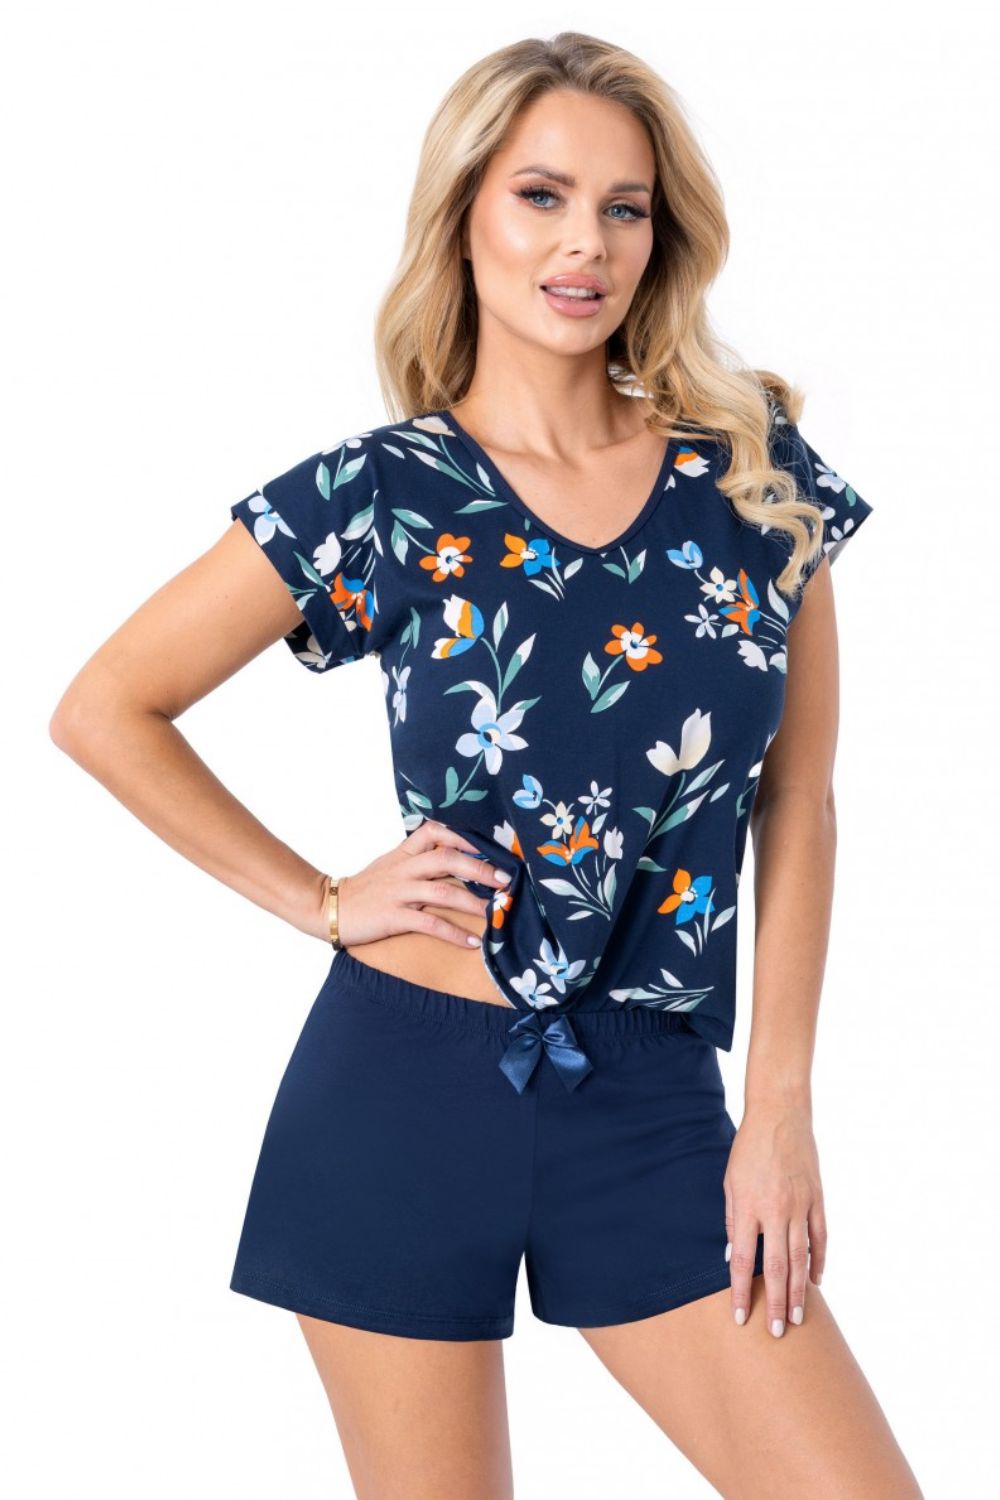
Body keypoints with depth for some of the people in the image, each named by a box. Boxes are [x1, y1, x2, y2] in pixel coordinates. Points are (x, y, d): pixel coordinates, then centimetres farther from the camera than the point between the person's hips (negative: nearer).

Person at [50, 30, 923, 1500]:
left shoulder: (756, 470, 1)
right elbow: (105, 710, 2)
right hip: (413, 1088, -2)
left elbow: (795, 801, 4)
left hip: (654, 1100, 2)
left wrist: (782, 1107, 0)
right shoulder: (374, 499, -5)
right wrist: (320, 900, -2)